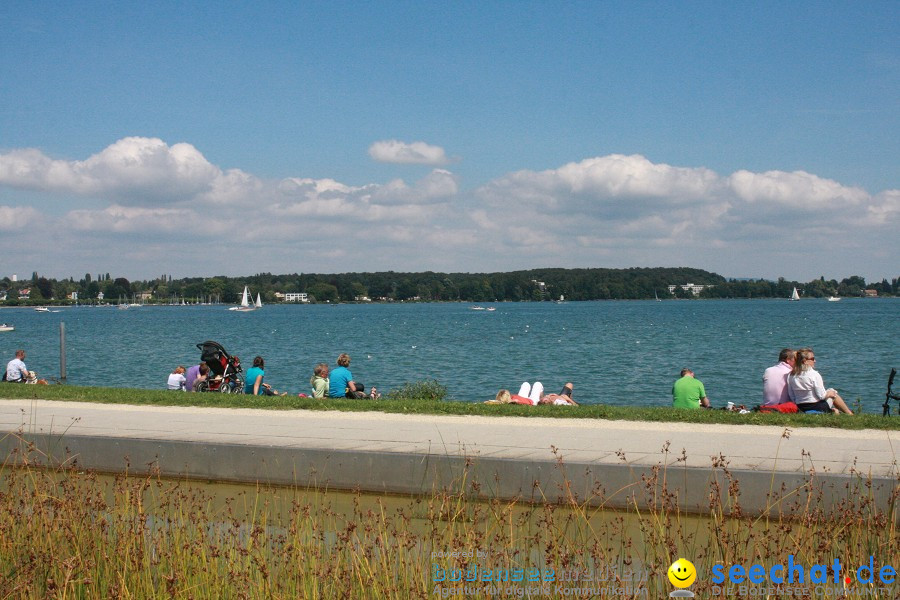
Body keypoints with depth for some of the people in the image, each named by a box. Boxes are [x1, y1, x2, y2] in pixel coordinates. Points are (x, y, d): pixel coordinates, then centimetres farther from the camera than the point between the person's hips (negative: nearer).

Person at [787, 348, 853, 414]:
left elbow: (791, 397, 3)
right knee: (834, 393, 22)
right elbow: (821, 396, -17)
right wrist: (830, 393, 4)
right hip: (818, 407, -6)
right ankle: (849, 414, 30)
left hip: (802, 409, 6)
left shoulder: (791, 376, -3)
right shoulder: (814, 374, -19)